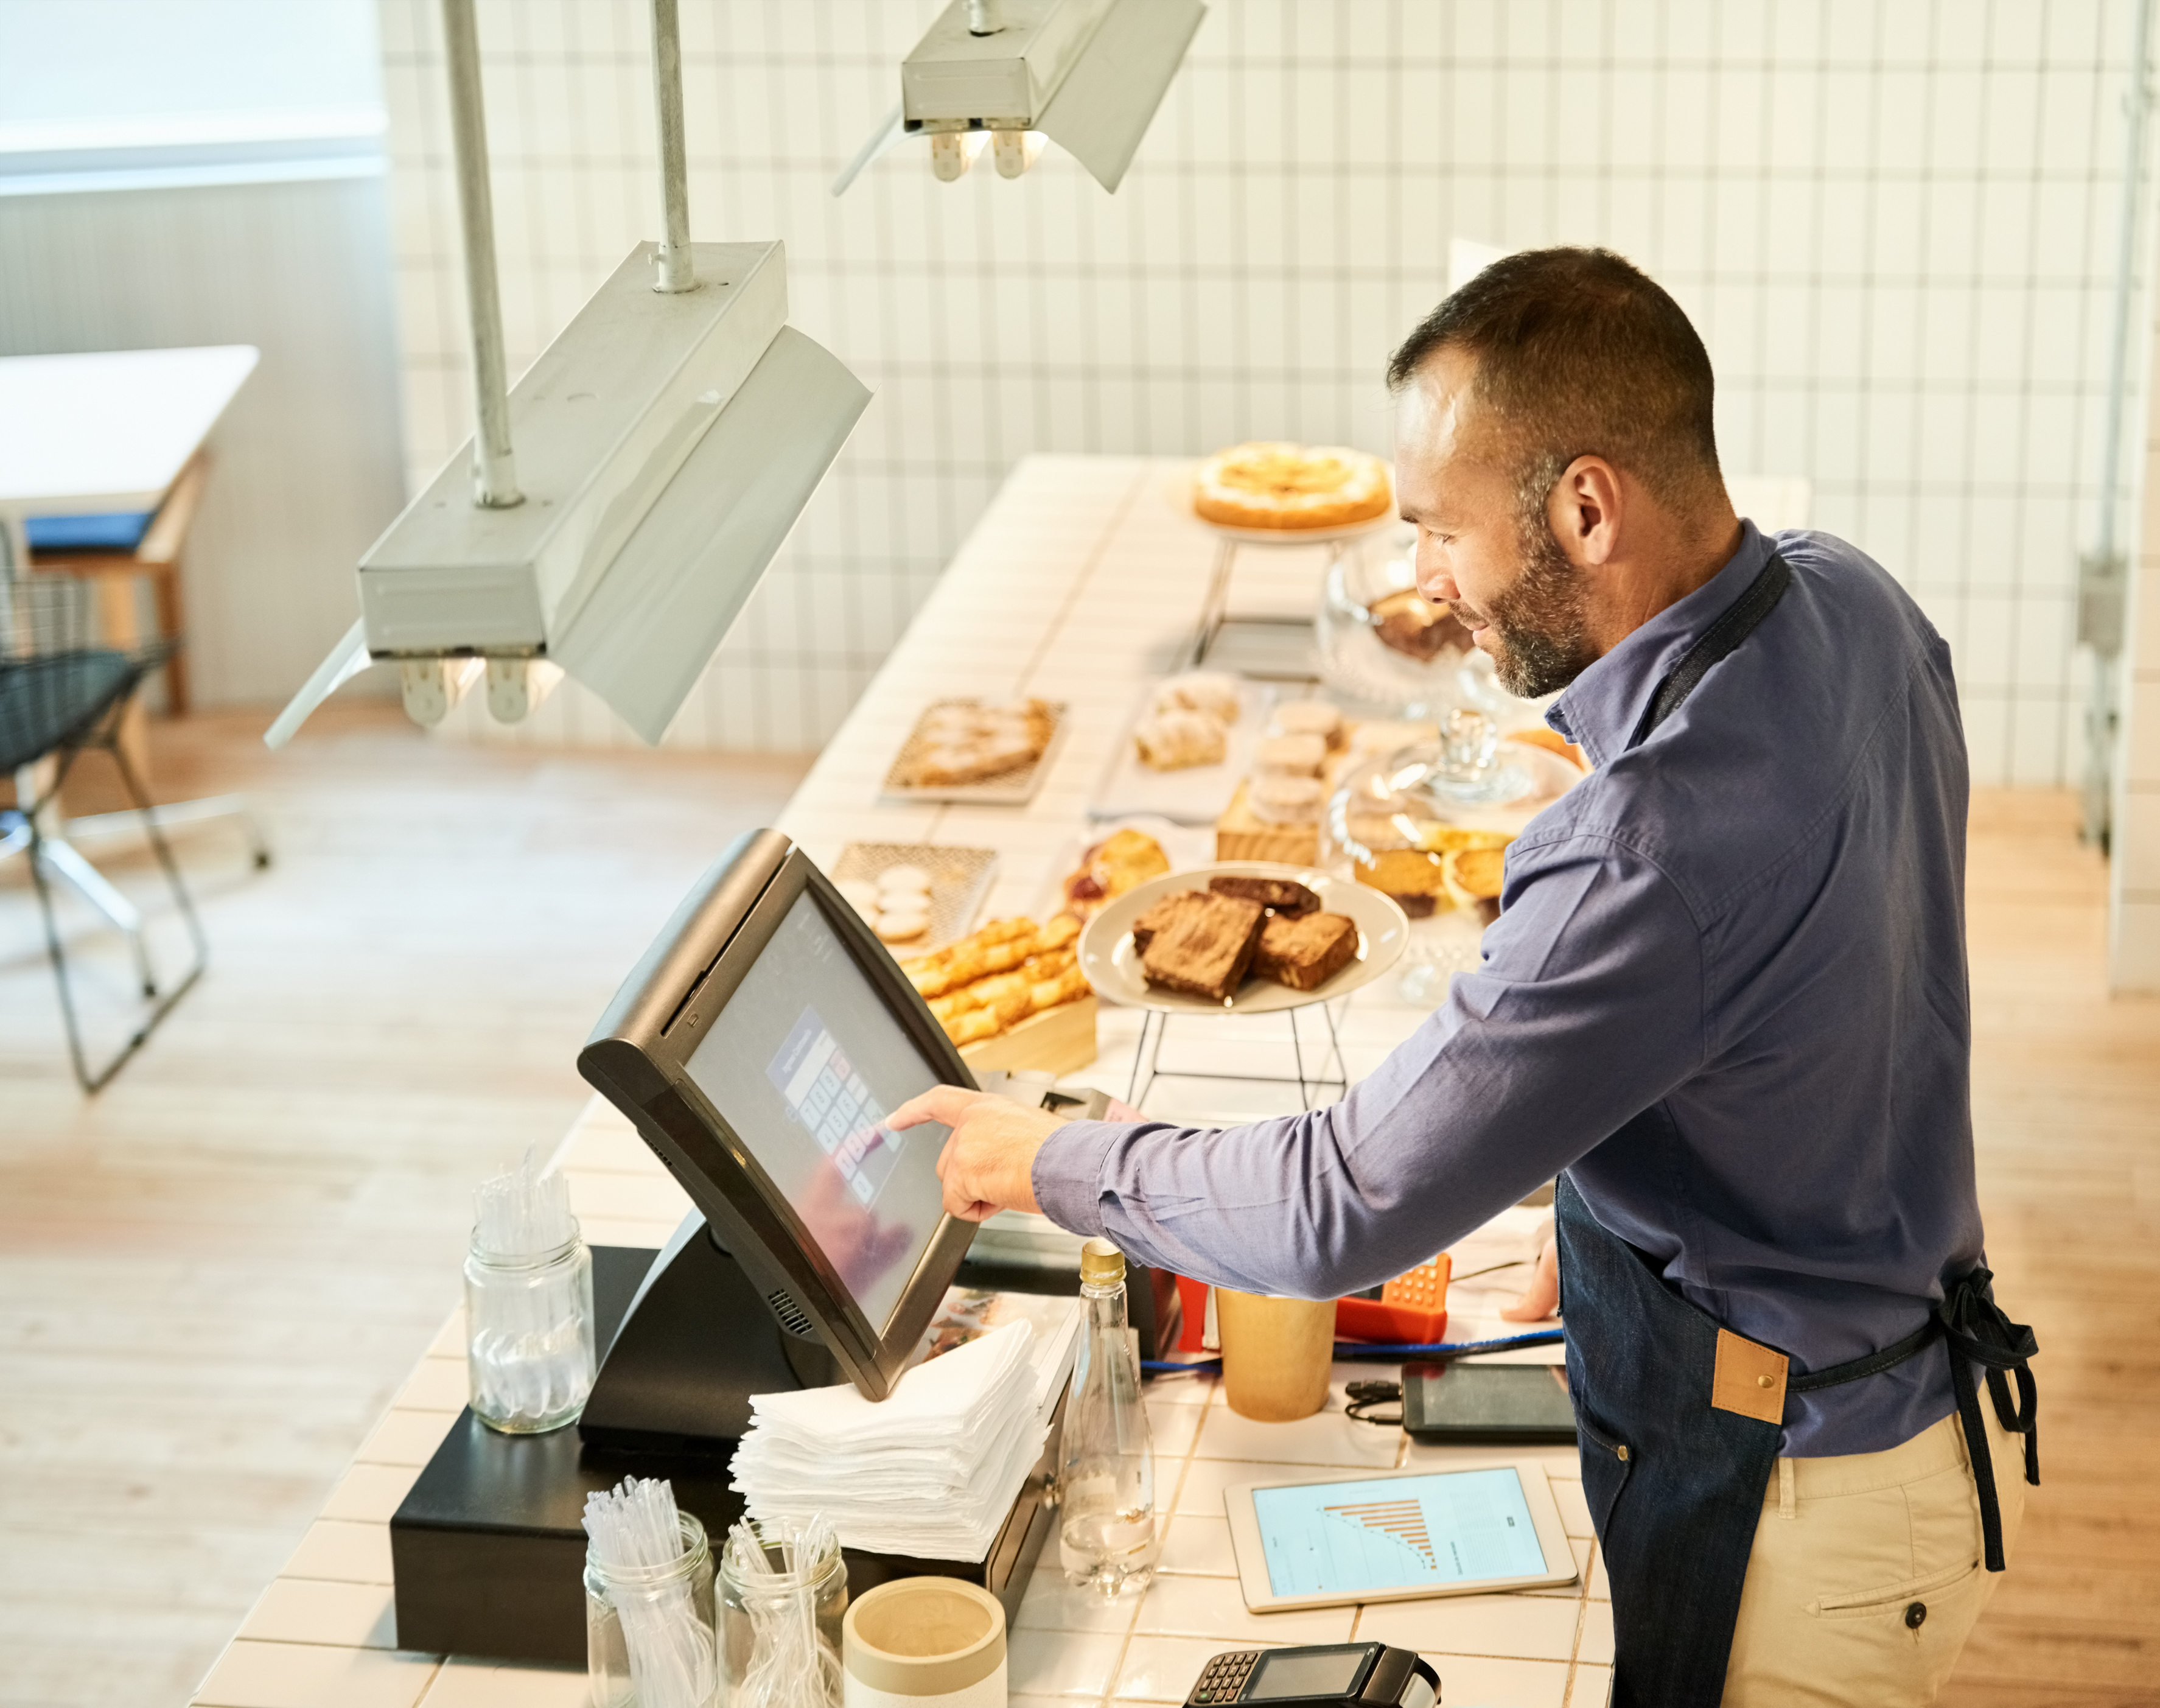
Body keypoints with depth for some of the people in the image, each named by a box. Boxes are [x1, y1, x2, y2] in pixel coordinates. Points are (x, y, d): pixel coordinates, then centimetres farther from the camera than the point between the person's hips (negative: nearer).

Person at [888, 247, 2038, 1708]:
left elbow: (1347, 1214, -28)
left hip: (1790, 1504, -9)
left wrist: (1052, 1163, -12)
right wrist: (1603, 1198, 15)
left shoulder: (1660, 852, -35)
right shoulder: (1845, 600, -6)